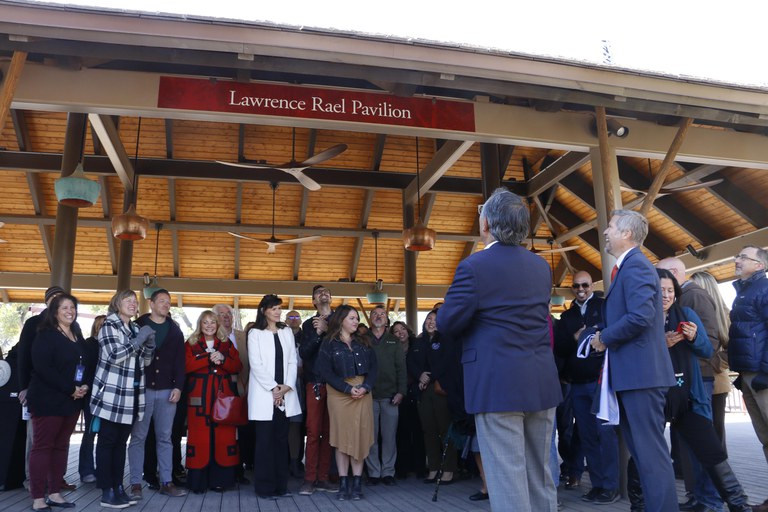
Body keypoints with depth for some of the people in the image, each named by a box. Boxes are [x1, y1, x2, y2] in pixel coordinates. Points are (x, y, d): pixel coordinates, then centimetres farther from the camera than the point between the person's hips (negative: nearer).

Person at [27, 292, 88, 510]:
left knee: (61, 446, 11)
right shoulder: (46, 335, -9)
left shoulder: (77, 336, 13)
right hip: (48, 400, -7)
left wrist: (85, 386, -4)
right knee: (42, 446, -1)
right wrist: (70, 389, -19)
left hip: (72, 401, 7)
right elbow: (42, 368, -19)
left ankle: (55, 493, 19)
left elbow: (85, 363, 16)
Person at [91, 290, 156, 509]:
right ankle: (107, 492, 3)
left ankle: (118, 488, 16)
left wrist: (149, 344, -3)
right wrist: (139, 339, -19)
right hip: (111, 395, -6)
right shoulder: (108, 327, -5)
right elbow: (114, 355, -17)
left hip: (132, 395, 7)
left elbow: (145, 361, 16)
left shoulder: (136, 329, 14)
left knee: (121, 442, 11)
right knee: (107, 442, 0)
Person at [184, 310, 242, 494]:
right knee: (200, 435, -5)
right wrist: (209, 358, -12)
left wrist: (223, 359, -9)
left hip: (223, 394, 2)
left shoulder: (226, 344, 17)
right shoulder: (191, 343, 12)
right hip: (199, 395, -1)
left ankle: (219, 479, 5)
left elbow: (237, 367, 8)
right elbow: (187, 366, -4)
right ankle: (198, 480, 4)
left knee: (224, 434, -4)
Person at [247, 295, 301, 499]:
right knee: (265, 440, -1)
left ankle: (281, 485, 14)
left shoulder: (287, 332, 12)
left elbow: (292, 361, 8)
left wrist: (287, 386, -6)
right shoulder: (255, 333, 0)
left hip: (285, 394, 4)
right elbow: (256, 364, -7)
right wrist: (273, 388, -11)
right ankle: (265, 487, 7)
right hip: (264, 393, -4)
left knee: (281, 439, 7)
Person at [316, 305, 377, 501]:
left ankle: (357, 483, 5)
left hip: (362, 393, 3)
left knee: (360, 436, 0)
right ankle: (343, 483, 6)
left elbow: (373, 367, 6)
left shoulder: (364, 343, 12)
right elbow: (325, 371, -8)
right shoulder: (329, 344, 0)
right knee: (342, 436, -1)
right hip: (339, 394, -3)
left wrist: (365, 387, -12)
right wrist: (347, 388, -15)